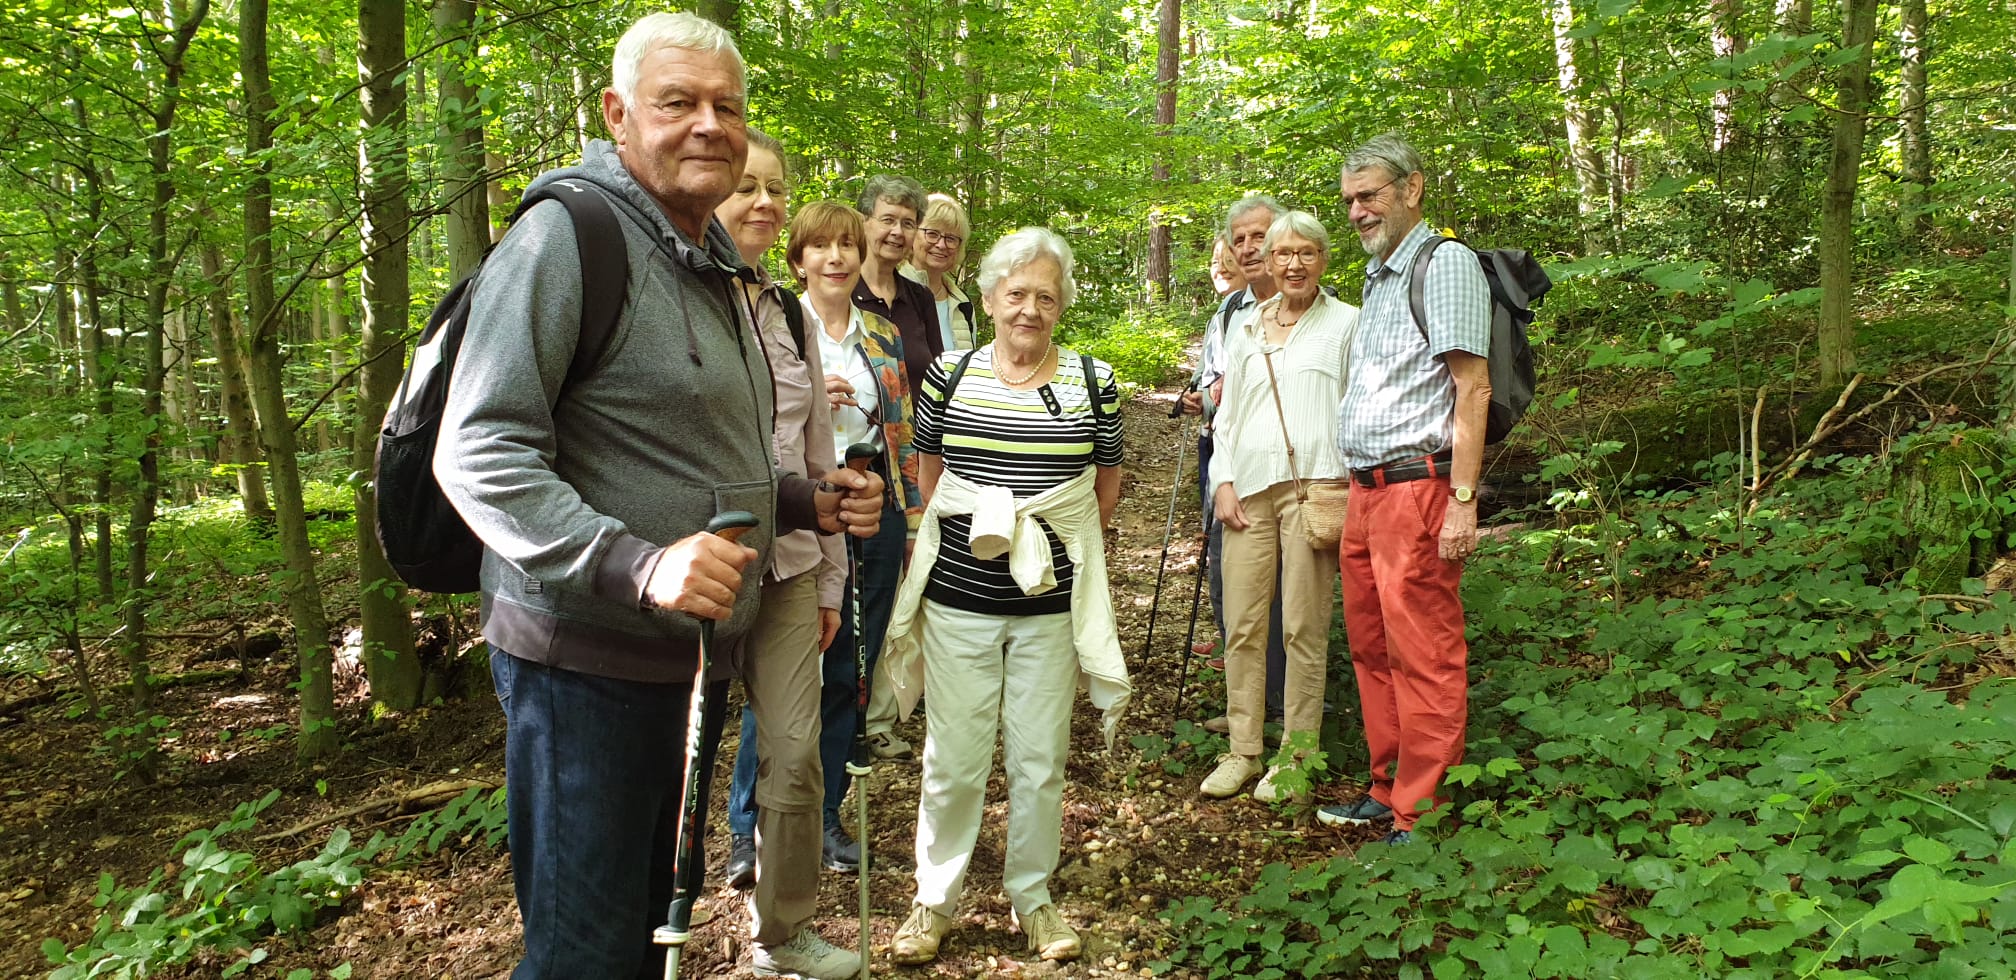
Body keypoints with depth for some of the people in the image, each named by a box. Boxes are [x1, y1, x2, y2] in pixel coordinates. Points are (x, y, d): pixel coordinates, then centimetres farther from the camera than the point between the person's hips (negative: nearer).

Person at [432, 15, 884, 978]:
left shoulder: (713, 264, 16)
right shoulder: (569, 232, -14)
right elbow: (479, 455, -22)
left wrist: (813, 502, 10)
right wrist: (635, 565, -33)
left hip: (690, 654, 9)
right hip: (585, 659, -9)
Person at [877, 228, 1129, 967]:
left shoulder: (1092, 382, 1)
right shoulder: (950, 374, 2)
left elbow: (1106, 488, 10)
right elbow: (928, 477, 11)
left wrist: (1052, 537, 1)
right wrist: (976, 526, 0)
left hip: (1051, 601, 0)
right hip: (958, 599, 0)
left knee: (1040, 760, 8)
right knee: (953, 760, 6)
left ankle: (1033, 897, 28)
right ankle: (935, 899, 25)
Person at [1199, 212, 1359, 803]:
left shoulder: (1345, 322, 7)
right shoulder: (1244, 330, 18)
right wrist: (1223, 481, 6)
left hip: (1313, 485, -3)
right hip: (1249, 487, 4)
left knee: (1303, 627, -2)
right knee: (1241, 625, 3)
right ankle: (1242, 750, 13)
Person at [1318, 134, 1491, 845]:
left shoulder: (1446, 264, -6)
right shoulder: (1376, 277, 21)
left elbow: (1472, 388, -13)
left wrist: (1462, 500, -19)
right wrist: (1357, 488, 18)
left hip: (1417, 486, -9)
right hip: (1364, 490, 9)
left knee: (1423, 658, -4)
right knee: (1371, 647, 14)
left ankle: (1423, 819, 4)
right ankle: (1387, 790, 26)